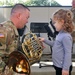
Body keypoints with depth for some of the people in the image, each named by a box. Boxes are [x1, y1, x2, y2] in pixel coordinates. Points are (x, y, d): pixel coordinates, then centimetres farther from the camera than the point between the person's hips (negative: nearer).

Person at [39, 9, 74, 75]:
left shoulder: (66, 36, -23)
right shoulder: (60, 34, 5)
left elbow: (68, 53, -23)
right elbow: (55, 44, 21)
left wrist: (66, 68, -21)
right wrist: (45, 40, 15)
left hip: (63, 67, -9)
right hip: (58, 65, 9)